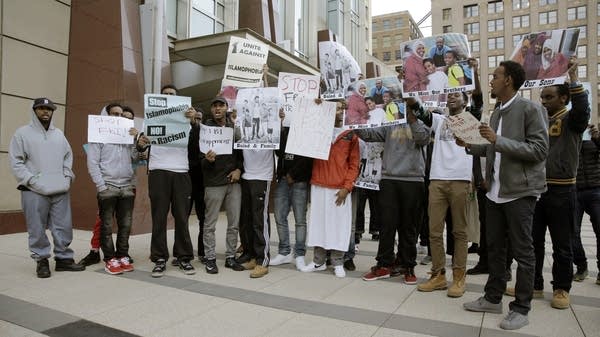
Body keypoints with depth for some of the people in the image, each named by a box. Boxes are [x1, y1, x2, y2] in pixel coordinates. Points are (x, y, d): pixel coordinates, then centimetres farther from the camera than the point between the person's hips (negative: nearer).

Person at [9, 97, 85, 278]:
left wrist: (67, 177, 7)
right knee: (37, 229, 1)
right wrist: (32, 180, -12)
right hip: (34, 191, -4)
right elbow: (16, 162, -3)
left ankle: (64, 258, 16)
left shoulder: (59, 134, 14)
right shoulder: (22, 133, 1)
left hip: (60, 190, 4)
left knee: (64, 226, 6)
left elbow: (68, 157, 20)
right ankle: (41, 260, 15)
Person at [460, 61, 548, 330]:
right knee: (494, 247, 14)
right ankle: (493, 298, 28)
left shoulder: (530, 109, -10)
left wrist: (498, 139, -24)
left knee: (522, 252, 3)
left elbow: (539, 150, -18)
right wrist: (470, 146, 9)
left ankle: (521, 309, 16)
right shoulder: (497, 113, 13)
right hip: (495, 192, 8)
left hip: (520, 192, -7)